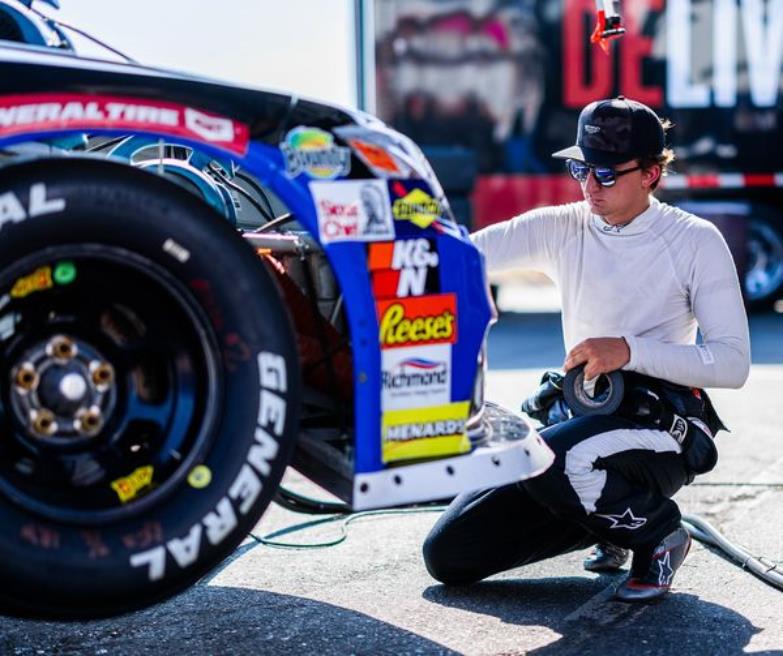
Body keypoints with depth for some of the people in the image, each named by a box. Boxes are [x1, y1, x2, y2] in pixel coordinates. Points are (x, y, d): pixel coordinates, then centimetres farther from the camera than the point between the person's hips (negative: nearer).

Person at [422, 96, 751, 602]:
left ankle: (658, 532, -6)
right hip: (579, 418, 6)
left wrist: (631, 351, -25)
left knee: (543, 461, -38)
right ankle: (611, 521, 17)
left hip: (662, 428, -5)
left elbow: (734, 363, -12)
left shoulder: (695, 241, -5)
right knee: (448, 553, -2)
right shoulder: (561, 228, 5)